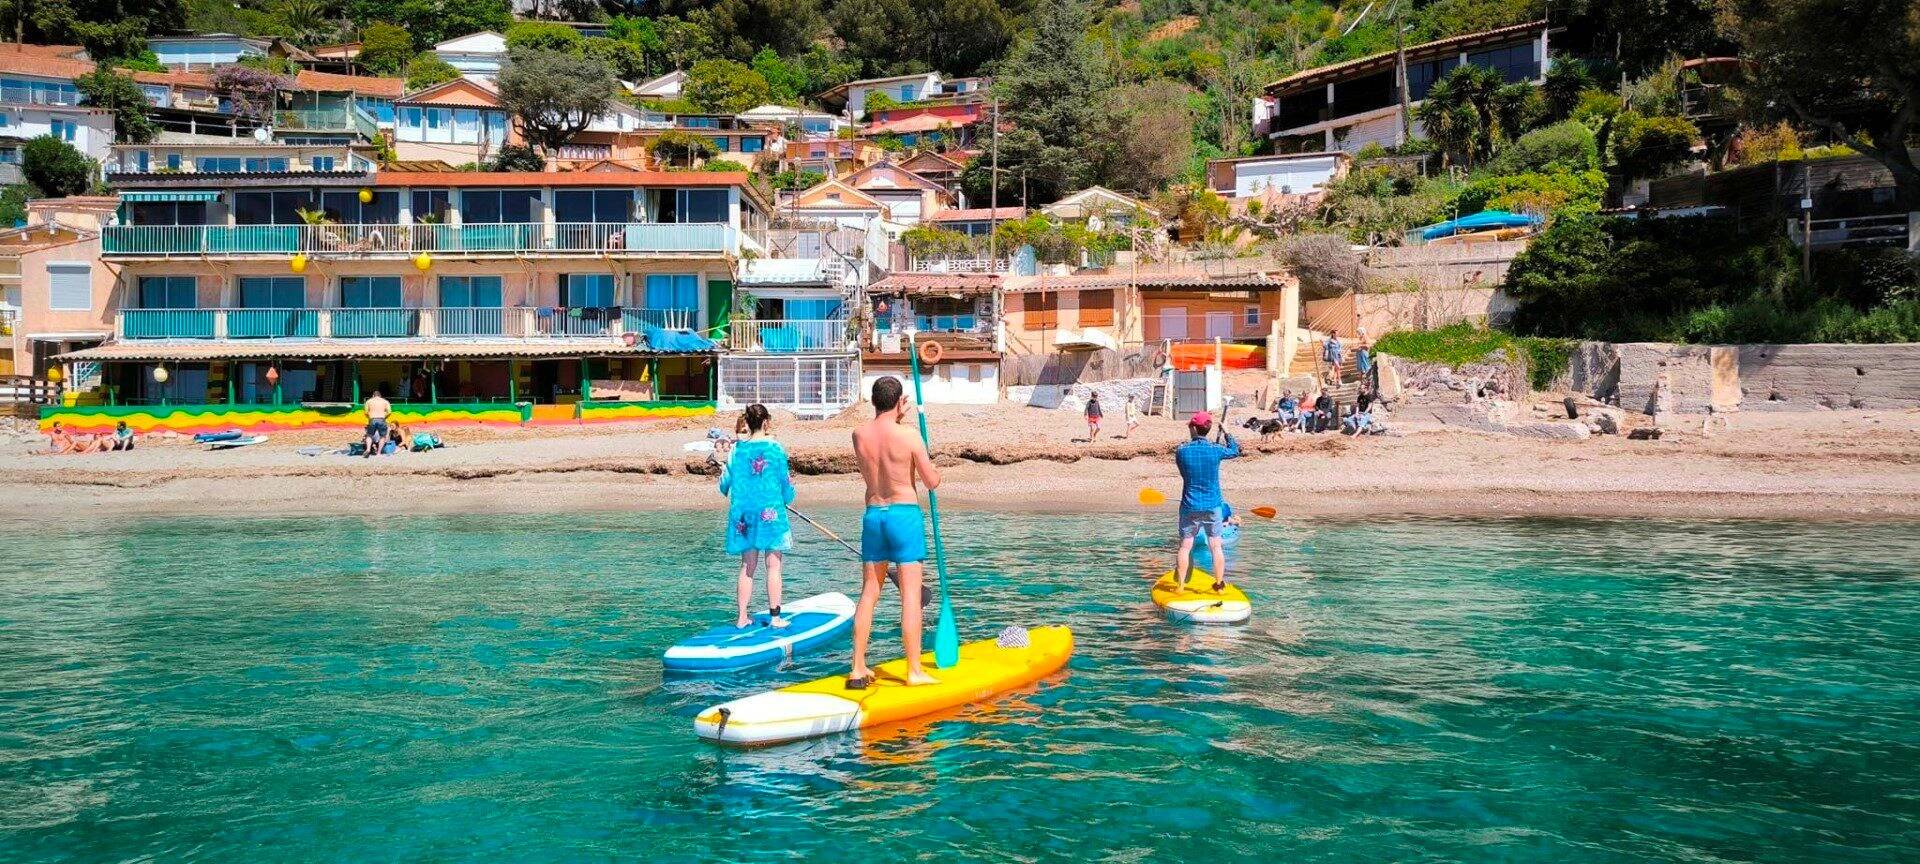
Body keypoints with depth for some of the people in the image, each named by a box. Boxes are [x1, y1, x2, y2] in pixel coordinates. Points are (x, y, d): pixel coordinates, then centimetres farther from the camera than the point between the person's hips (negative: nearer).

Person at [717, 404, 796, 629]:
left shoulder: (735, 449, 1)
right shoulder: (775, 448, -7)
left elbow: (724, 485, 6)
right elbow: (785, 483, -2)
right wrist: (787, 496, 20)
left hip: (743, 514, 4)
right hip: (771, 513, -4)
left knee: (747, 567, 11)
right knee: (773, 566, 2)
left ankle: (741, 616, 12)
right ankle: (775, 617, 3)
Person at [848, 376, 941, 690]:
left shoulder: (858, 435, 1)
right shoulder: (909, 435, -12)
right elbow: (932, 482, -6)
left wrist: (897, 421, 23)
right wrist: (934, 469, 16)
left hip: (873, 515, 5)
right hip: (905, 514, -5)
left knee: (869, 594, 10)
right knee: (911, 594, 0)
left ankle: (858, 669, 12)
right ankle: (914, 671, 1)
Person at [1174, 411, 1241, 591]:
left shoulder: (1181, 451, -9)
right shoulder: (1216, 450, -8)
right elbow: (1235, 450, 13)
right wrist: (1226, 434, 28)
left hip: (1190, 507, 0)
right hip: (1213, 506, 0)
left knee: (1185, 546, 6)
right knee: (1215, 546, 8)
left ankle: (1180, 585, 8)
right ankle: (1219, 585, 12)